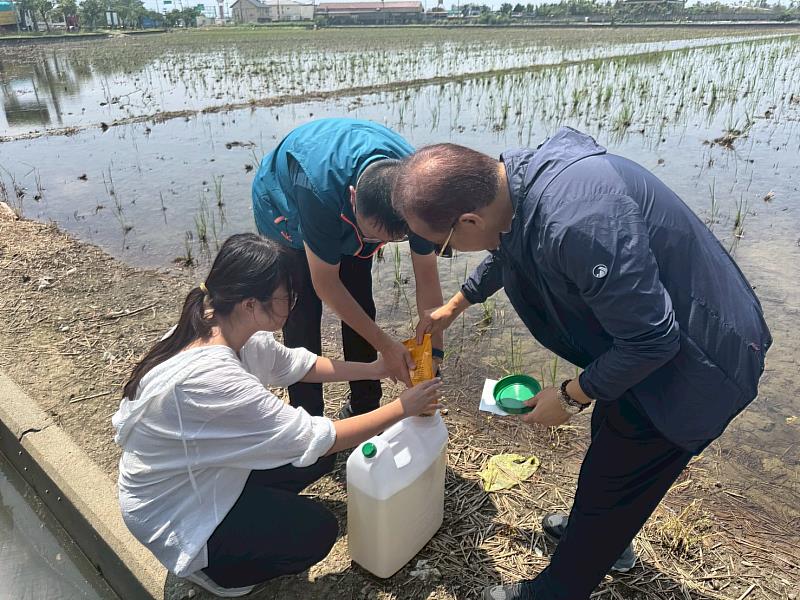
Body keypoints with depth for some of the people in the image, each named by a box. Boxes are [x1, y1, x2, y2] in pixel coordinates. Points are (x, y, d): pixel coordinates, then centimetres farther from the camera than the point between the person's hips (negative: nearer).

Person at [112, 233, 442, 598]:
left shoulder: (223, 327, -14)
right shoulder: (213, 378, -39)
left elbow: (295, 364, 2)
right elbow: (317, 439, -31)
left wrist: (375, 369, -2)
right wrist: (403, 407, -21)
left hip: (202, 470, 8)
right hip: (172, 515, -8)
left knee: (320, 457, 4)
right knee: (317, 532, -8)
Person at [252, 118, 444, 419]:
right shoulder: (322, 188, -46)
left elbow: (427, 276, -21)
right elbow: (325, 283, -33)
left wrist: (434, 353, -20)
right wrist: (385, 345, -29)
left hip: (347, 213, 4)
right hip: (285, 203, -3)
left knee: (360, 304, 2)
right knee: (302, 314, -11)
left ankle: (364, 407, 21)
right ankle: (308, 420, 5)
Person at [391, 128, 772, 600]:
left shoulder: (575, 226, -40)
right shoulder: (515, 174, -10)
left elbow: (651, 339, -29)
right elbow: (508, 249, 14)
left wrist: (570, 398, -15)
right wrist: (455, 305, 25)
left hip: (694, 360, -9)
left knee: (610, 479, 9)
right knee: (612, 437, 28)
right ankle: (607, 538, 56)